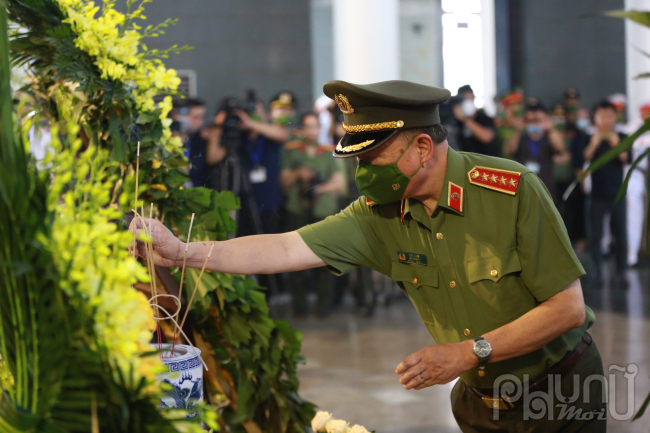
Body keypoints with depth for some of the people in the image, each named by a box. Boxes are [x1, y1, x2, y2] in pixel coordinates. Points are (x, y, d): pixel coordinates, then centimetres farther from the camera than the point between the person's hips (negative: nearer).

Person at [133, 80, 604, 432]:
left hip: (561, 395, -4)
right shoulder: (380, 215, -8)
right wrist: (184, 252, -21)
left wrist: (468, 352, -24)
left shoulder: (513, 190, -22)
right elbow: (288, 248, -12)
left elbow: (569, 308, -21)